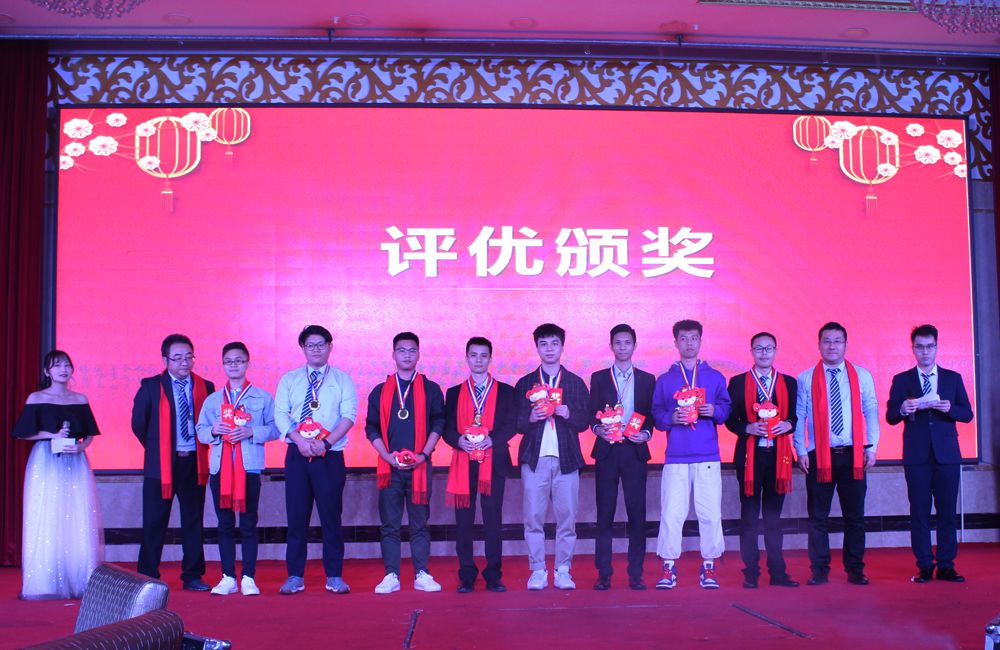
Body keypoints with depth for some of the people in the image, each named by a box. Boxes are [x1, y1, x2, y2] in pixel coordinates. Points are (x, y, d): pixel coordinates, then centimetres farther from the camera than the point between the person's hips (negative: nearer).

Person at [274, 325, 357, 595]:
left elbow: (349, 415, -4)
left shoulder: (342, 380, 7)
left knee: (331, 515, 1)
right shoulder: (289, 379, 12)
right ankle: (295, 576, 11)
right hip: (297, 454, 1)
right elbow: (280, 414, 1)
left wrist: (326, 442, -16)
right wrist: (300, 440, -15)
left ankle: (334, 576, 10)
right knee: (296, 515, 2)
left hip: (331, 454, -1)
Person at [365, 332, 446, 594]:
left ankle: (422, 575, 9)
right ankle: (391, 576, 8)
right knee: (389, 524, 2)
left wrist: (423, 454, -8)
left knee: (419, 523, 3)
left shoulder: (430, 390, 8)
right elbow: (372, 428, 7)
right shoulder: (380, 391, 10)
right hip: (389, 466, 1)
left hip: (419, 466, -1)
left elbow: (438, 424, 3)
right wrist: (388, 456, -6)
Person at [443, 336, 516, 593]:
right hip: (464, 463, 1)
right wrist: (458, 440, -13)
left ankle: (493, 577, 7)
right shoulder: (454, 393, 14)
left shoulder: (505, 391, 10)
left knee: (493, 520, 0)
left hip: (494, 462, -1)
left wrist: (492, 439, -15)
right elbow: (447, 427, 7)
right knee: (463, 521, 1)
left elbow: (511, 425, 2)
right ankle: (466, 578, 7)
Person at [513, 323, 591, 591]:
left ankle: (563, 571, 8)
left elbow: (585, 421, 9)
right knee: (533, 517, -3)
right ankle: (537, 571, 6)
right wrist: (531, 418, -13)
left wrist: (569, 414, -10)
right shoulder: (525, 383, 11)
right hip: (534, 458, 0)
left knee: (567, 516, -1)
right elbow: (516, 423, 7)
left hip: (566, 458, 0)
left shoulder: (576, 383, 12)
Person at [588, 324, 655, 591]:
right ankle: (603, 573, 5)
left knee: (636, 512, 0)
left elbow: (650, 415, 9)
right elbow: (592, 414, 7)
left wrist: (645, 433, -9)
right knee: (605, 512, 0)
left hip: (635, 451, 0)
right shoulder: (599, 378, 11)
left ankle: (636, 573, 7)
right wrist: (598, 429, -12)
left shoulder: (647, 379, 12)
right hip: (607, 451, 0)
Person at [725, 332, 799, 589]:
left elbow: (795, 416, 10)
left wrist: (788, 424, -11)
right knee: (749, 516, 2)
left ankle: (778, 572, 13)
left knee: (774, 515, 8)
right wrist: (748, 428, -16)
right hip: (749, 454, -2)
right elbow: (730, 420, 2)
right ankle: (751, 573, 7)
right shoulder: (738, 382, 4)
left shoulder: (789, 382, 10)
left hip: (778, 454, 2)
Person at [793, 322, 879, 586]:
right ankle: (820, 570, 10)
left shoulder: (862, 376, 8)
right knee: (818, 515, 2)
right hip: (819, 455, -1)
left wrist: (871, 447, 0)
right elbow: (798, 416, 2)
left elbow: (871, 412, 8)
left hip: (852, 454, 1)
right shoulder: (806, 379, 3)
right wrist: (801, 451, -4)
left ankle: (855, 569, 16)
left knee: (854, 514, 6)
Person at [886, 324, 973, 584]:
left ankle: (946, 565, 8)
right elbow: (890, 417, 3)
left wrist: (949, 409, -13)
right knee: (919, 511, 0)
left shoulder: (953, 378, 11)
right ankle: (925, 567, 5)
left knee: (947, 510, 1)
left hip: (946, 454, 1)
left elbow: (967, 414, 7)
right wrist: (902, 410, -18)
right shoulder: (901, 380, 8)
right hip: (917, 456, -1)